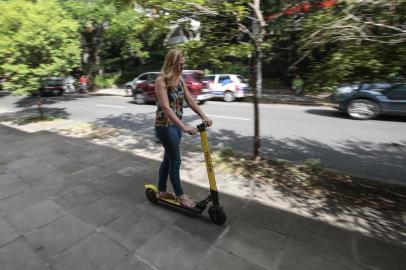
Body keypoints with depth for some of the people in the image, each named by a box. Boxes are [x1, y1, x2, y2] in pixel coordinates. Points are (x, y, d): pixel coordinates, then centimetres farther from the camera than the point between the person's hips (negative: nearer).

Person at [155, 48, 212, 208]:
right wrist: (184, 127, -35)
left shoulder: (180, 79, 7)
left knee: (168, 158, 16)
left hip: (176, 124, 8)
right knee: (175, 160, 2)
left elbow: (190, 100, 7)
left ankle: (161, 191, 33)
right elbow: (166, 107, -27)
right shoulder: (161, 81, -17)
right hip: (165, 125, -8)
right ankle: (180, 195, 20)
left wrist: (203, 116, -4)